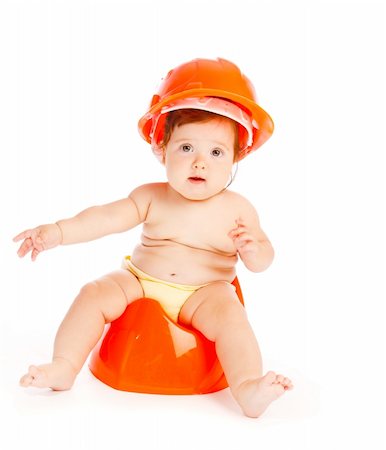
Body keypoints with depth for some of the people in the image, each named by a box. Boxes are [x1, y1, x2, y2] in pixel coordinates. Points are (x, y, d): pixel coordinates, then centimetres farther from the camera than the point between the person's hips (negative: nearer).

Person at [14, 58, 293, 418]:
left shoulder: (237, 209, -3)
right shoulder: (151, 197, -1)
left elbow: (262, 261, 1)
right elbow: (106, 218, -7)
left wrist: (253, 249, -24)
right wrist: (57, 232, -19)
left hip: (204, 293, -2)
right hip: (140, 283, 2)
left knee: (230, 316, -30)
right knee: (94, 294, -16)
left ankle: (248, 389, -34)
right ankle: (63, 368, -10)